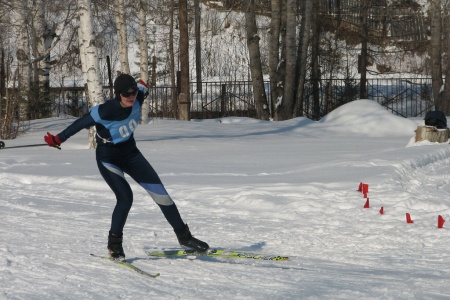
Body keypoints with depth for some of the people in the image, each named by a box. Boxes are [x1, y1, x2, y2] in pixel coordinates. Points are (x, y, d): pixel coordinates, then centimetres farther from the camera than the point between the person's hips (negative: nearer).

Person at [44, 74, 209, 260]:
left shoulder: (137, 100, -15)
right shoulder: (105, 112, -30)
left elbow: (142, 86, 9)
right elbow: (80, 124, -20)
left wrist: (142, 87, 31)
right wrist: (58, 140, -12)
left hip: (130, 152, 6)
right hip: (109, 158, -6)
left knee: (159, 191, 2)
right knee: (125, 197, -21)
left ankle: (183, 236, 13)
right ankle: (114, 243, 0)